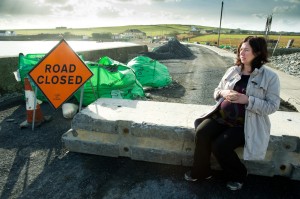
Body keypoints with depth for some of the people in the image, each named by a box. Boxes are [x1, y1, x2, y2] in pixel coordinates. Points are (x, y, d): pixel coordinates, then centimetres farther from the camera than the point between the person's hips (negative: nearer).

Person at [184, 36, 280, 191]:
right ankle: (201, 171, 3)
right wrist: (223, 93, -9)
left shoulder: (270, 76, -6)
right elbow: (216, 91, 15)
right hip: (221, 116, 5)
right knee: (201, 133, -20)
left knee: (220, 145, -22)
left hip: (245, 124, -4)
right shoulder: (232, 70, 7)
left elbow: (272, 106, -8)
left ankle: (238, 175, 11)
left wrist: (247, 100, -20)